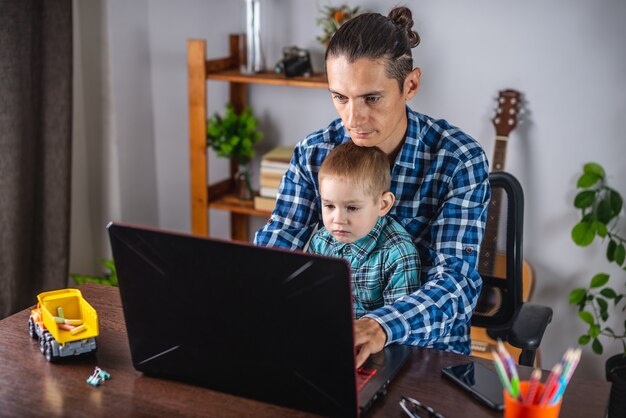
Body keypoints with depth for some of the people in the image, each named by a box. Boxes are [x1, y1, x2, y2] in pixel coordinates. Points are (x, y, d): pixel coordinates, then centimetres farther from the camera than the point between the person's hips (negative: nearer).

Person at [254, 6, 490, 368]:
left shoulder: (459, 159, -16)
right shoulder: (313, 153, -5)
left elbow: (456, 280, -23)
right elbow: (274, 245, -9)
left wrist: (380, 327, -43)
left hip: (429, 344, -2)